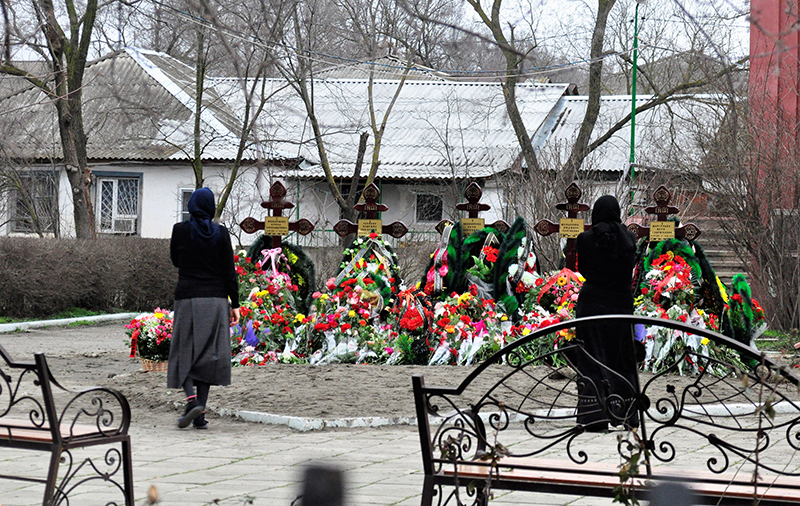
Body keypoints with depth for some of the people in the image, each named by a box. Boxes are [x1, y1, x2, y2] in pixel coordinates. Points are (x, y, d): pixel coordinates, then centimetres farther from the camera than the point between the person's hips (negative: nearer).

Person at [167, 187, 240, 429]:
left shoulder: (180, 230, -4)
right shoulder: (221, 233, -1)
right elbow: (229, 271, -1)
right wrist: (234, 304, 3)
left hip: (188, 299, -1)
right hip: (215, 299, 1)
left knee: (185, 353, 6)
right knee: (207, 354, 7)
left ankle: (192, 400, -18)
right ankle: (200, 415, 3)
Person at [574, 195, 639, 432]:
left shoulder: (586, 238, -6)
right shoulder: (629, 238, 1)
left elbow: (583, 270, 6)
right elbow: (630, 269, 11)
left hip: (592, 303, -2)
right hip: (621, 303, 3)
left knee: (593, 359, 1)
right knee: (621, 358, 13)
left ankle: (596, 416, -7)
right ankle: (627, 414, 17)